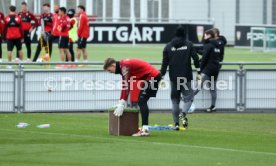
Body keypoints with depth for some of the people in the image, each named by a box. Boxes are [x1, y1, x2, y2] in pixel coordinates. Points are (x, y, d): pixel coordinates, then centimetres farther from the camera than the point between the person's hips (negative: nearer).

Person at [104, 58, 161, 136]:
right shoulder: (123, 67, 12)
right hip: (153, 76, 10)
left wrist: (122, 104, -22)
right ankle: (145, 127, 11)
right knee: (141, 101, 12)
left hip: (152, 77, -10)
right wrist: (120, 103, 14)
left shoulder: (125, 66, -19)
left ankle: (145, 130, -22)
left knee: (142, 101, -15)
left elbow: (126, 86, -23)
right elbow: (124, 85, 16)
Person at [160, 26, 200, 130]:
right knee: (188, 97, 5)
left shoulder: (168, 46, 4)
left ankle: (176, 123, 3)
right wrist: (198, 72, 7)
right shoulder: (189, 45, 1)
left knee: (175, 100, 10)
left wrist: (161, 77, 6)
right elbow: (195, 58, -1)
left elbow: (164, 63, 3)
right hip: (186, 77, -2)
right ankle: (183, 114, -25)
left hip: (173, 78, 2)